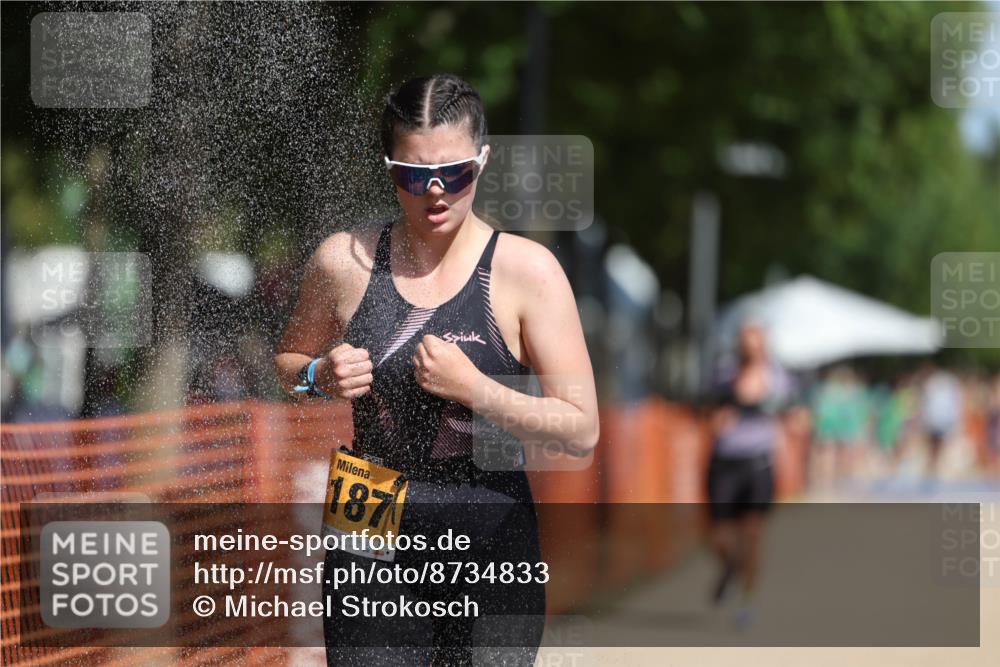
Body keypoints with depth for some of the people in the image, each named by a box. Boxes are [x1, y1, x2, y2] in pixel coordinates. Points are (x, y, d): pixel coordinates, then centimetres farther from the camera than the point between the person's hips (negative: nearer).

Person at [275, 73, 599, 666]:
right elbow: (289, 360, 21)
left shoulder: (526, 269, -6)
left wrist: (471, 387, -19)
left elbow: (582, 431, -8)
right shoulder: (344, 261, 2)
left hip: (491, 549, -1)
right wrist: (322, 376, -2)